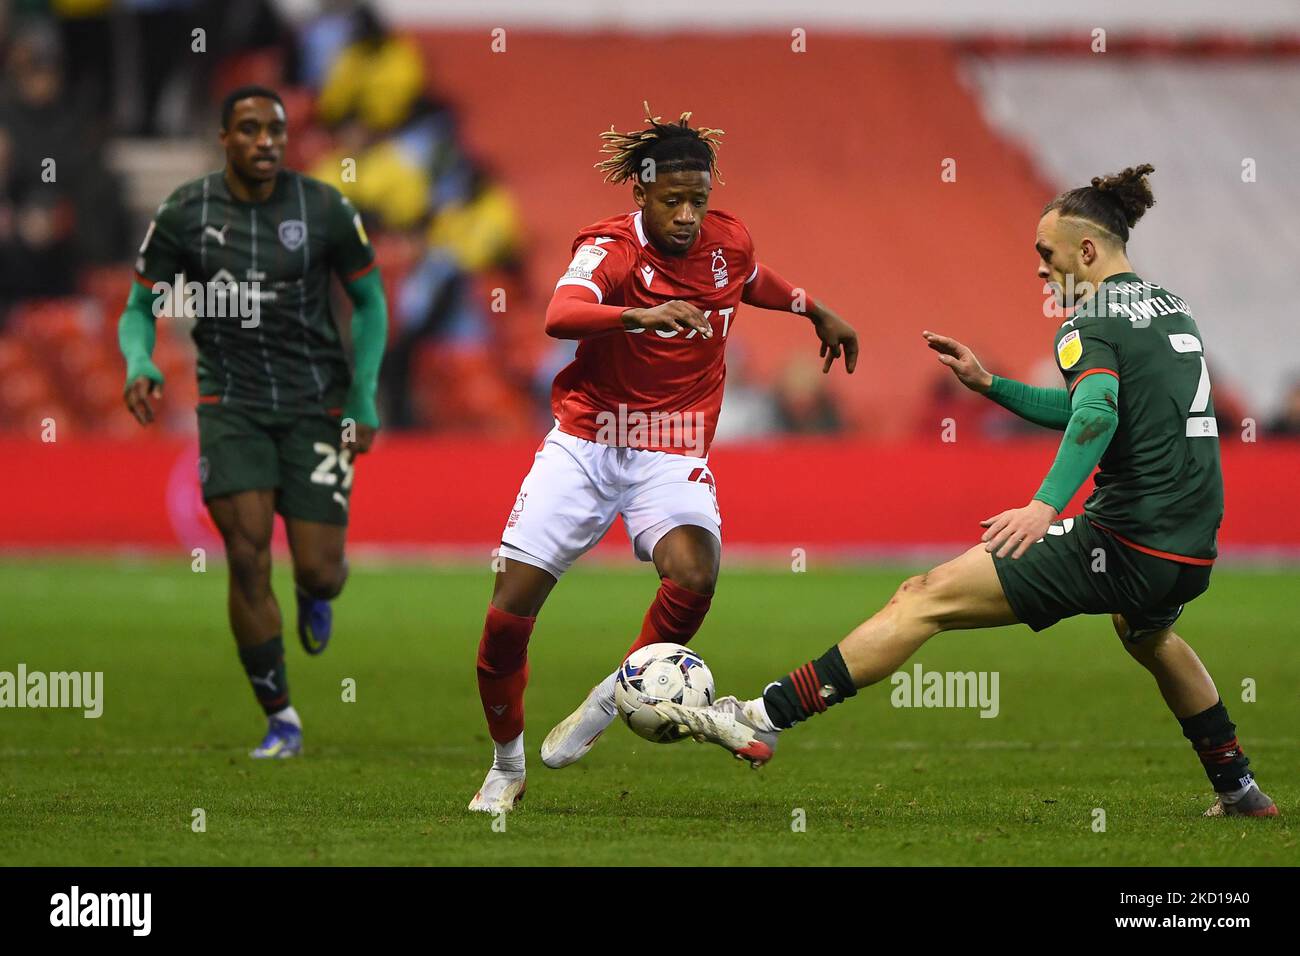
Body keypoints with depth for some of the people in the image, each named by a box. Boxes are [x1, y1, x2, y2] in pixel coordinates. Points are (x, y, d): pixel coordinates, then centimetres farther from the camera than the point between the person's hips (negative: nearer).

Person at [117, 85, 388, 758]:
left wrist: (364, 401, 1)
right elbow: (140, 309, 5)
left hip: (316, 404, 0)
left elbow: (369, 300, 7)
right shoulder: (184, 215, -4)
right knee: (247, 557, -13)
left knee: (318, 571, -4)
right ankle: (280, 719, 0)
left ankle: (315, 597, 38)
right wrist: (139, 367, -17)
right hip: (231, 405, 0)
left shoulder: (324, 209, -4)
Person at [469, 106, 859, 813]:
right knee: (509, 612, -6)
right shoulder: (611, 249, -16)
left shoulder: (727, 241, -1)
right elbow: (560, 316, -39)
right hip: (585, 444, -2)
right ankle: (506, 768, 18)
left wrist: (817, 311, 38)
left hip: (672, 459, 2)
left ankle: (610, 700, -5)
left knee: (694, 576, -30)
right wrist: (642, 314, -54)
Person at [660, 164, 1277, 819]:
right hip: (1193, 556, 8)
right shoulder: (1170, 307, 18)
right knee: (1146, 632, 43)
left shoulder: (1091, 323, -8)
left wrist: (1045, 505, -42)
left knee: (927, 598, -8)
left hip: (1125, 551, -8)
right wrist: (989, 384, 25)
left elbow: (1097, 413, -29)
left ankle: (764, 719, -14)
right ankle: (1237, 787, 48)